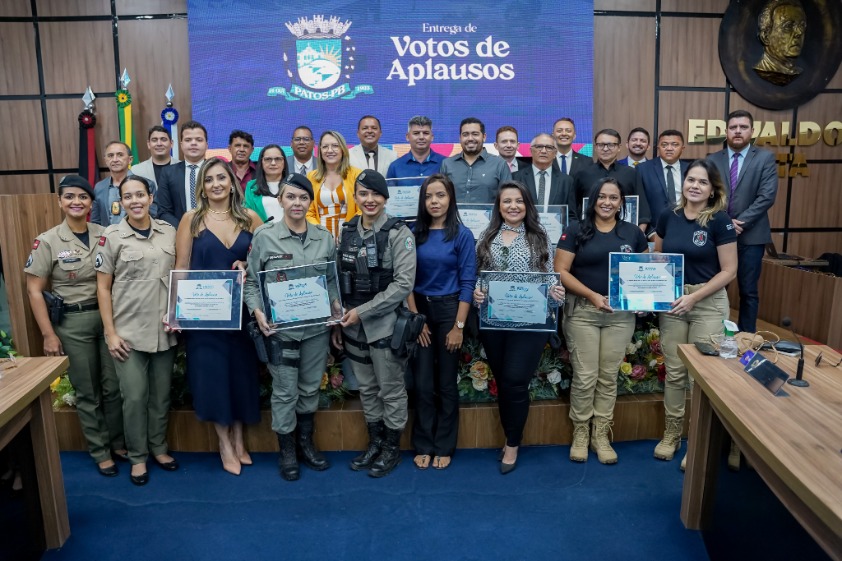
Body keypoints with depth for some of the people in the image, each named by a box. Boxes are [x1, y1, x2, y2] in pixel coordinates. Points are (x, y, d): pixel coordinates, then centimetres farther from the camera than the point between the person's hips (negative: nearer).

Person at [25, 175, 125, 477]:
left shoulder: (106, 234, 1)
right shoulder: (47, 241, -6)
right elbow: (34, 290, -4)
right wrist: (48, 334, -8)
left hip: (108, 315, 2)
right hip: (72, 322, -2)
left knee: (114, 385, 9)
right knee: (87, 392, 9)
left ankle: (118, 442, 29)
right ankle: (100, 451, 24)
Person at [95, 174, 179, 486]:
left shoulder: (168, 231, 3)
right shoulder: (112, 236, -5)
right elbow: (103, 288, -3)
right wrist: (110, 333, -7)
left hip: (165, 330, 3)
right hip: (129, 331, -3)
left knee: (161, 394, 12)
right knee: (135, 397, 3)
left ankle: (159, 448, 31)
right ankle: (137, 456, 22)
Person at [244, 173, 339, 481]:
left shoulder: (324, 237, 3)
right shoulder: (264, 236, -5)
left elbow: (333, 279, 10)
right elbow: (252, 281, -2)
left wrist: (335, 303, -7)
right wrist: (257, 311, -16)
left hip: (317, 327, 3)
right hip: (280, 328, -3)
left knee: (310, 388, 16)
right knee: (285, 392, 6)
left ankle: (306, 443, 36)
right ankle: (286, 451, 26)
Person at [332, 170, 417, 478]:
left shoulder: (398, 233, -9)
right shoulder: (347, 232, 6)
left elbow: (404, 284, -16)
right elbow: (339, 280, 12)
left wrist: (363, 311, -17)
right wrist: (337, 321, 8)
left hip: (385, 324, -5)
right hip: (353, 325, 5)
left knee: (391, 389, 7)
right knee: (367, 388, 16)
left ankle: (392, 447, 25)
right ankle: (375, 442, 33)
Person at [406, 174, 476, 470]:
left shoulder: (462, 234, -6)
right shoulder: (415, 233, 1)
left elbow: (467, 282, -7)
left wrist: (458, 326, -11)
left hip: (449, 309, -2)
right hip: (419, 310, 2)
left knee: (446, 383, 8)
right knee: (423, 383, 6)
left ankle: (444, 447, 22)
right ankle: (423, 445, 21)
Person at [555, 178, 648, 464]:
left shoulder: (633, 233, 8)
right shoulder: (576, 231, -1)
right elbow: (561, 271, -7)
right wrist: (592, 295, -18)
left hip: (621, 314, 3)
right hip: (582, 312, -2)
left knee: (608, 376, 9)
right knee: (584, 376, 1)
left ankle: (601, 435, 22)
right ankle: (580, 432, 19)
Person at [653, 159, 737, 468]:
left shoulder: (720, 221, -9)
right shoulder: (668, 216, 2)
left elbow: (728, 271, -9)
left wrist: (694, 297, -18)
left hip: (708, 303, -3)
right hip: (671, 302, 3)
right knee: (674, 372, 9)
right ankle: (671, 434, 24)